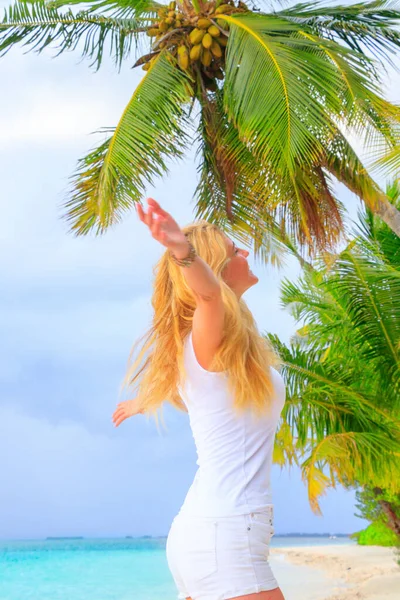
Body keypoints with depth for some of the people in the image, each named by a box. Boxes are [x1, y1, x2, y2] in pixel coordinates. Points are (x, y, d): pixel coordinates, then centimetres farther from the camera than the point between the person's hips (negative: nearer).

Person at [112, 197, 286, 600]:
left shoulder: (199, 348, 15)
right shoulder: (212, 338, -11)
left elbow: (167, 381, 35)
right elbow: (208, 292, -34)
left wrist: (141, 402, 56)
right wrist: (186, 253, -54)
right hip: (223, 535, -10)